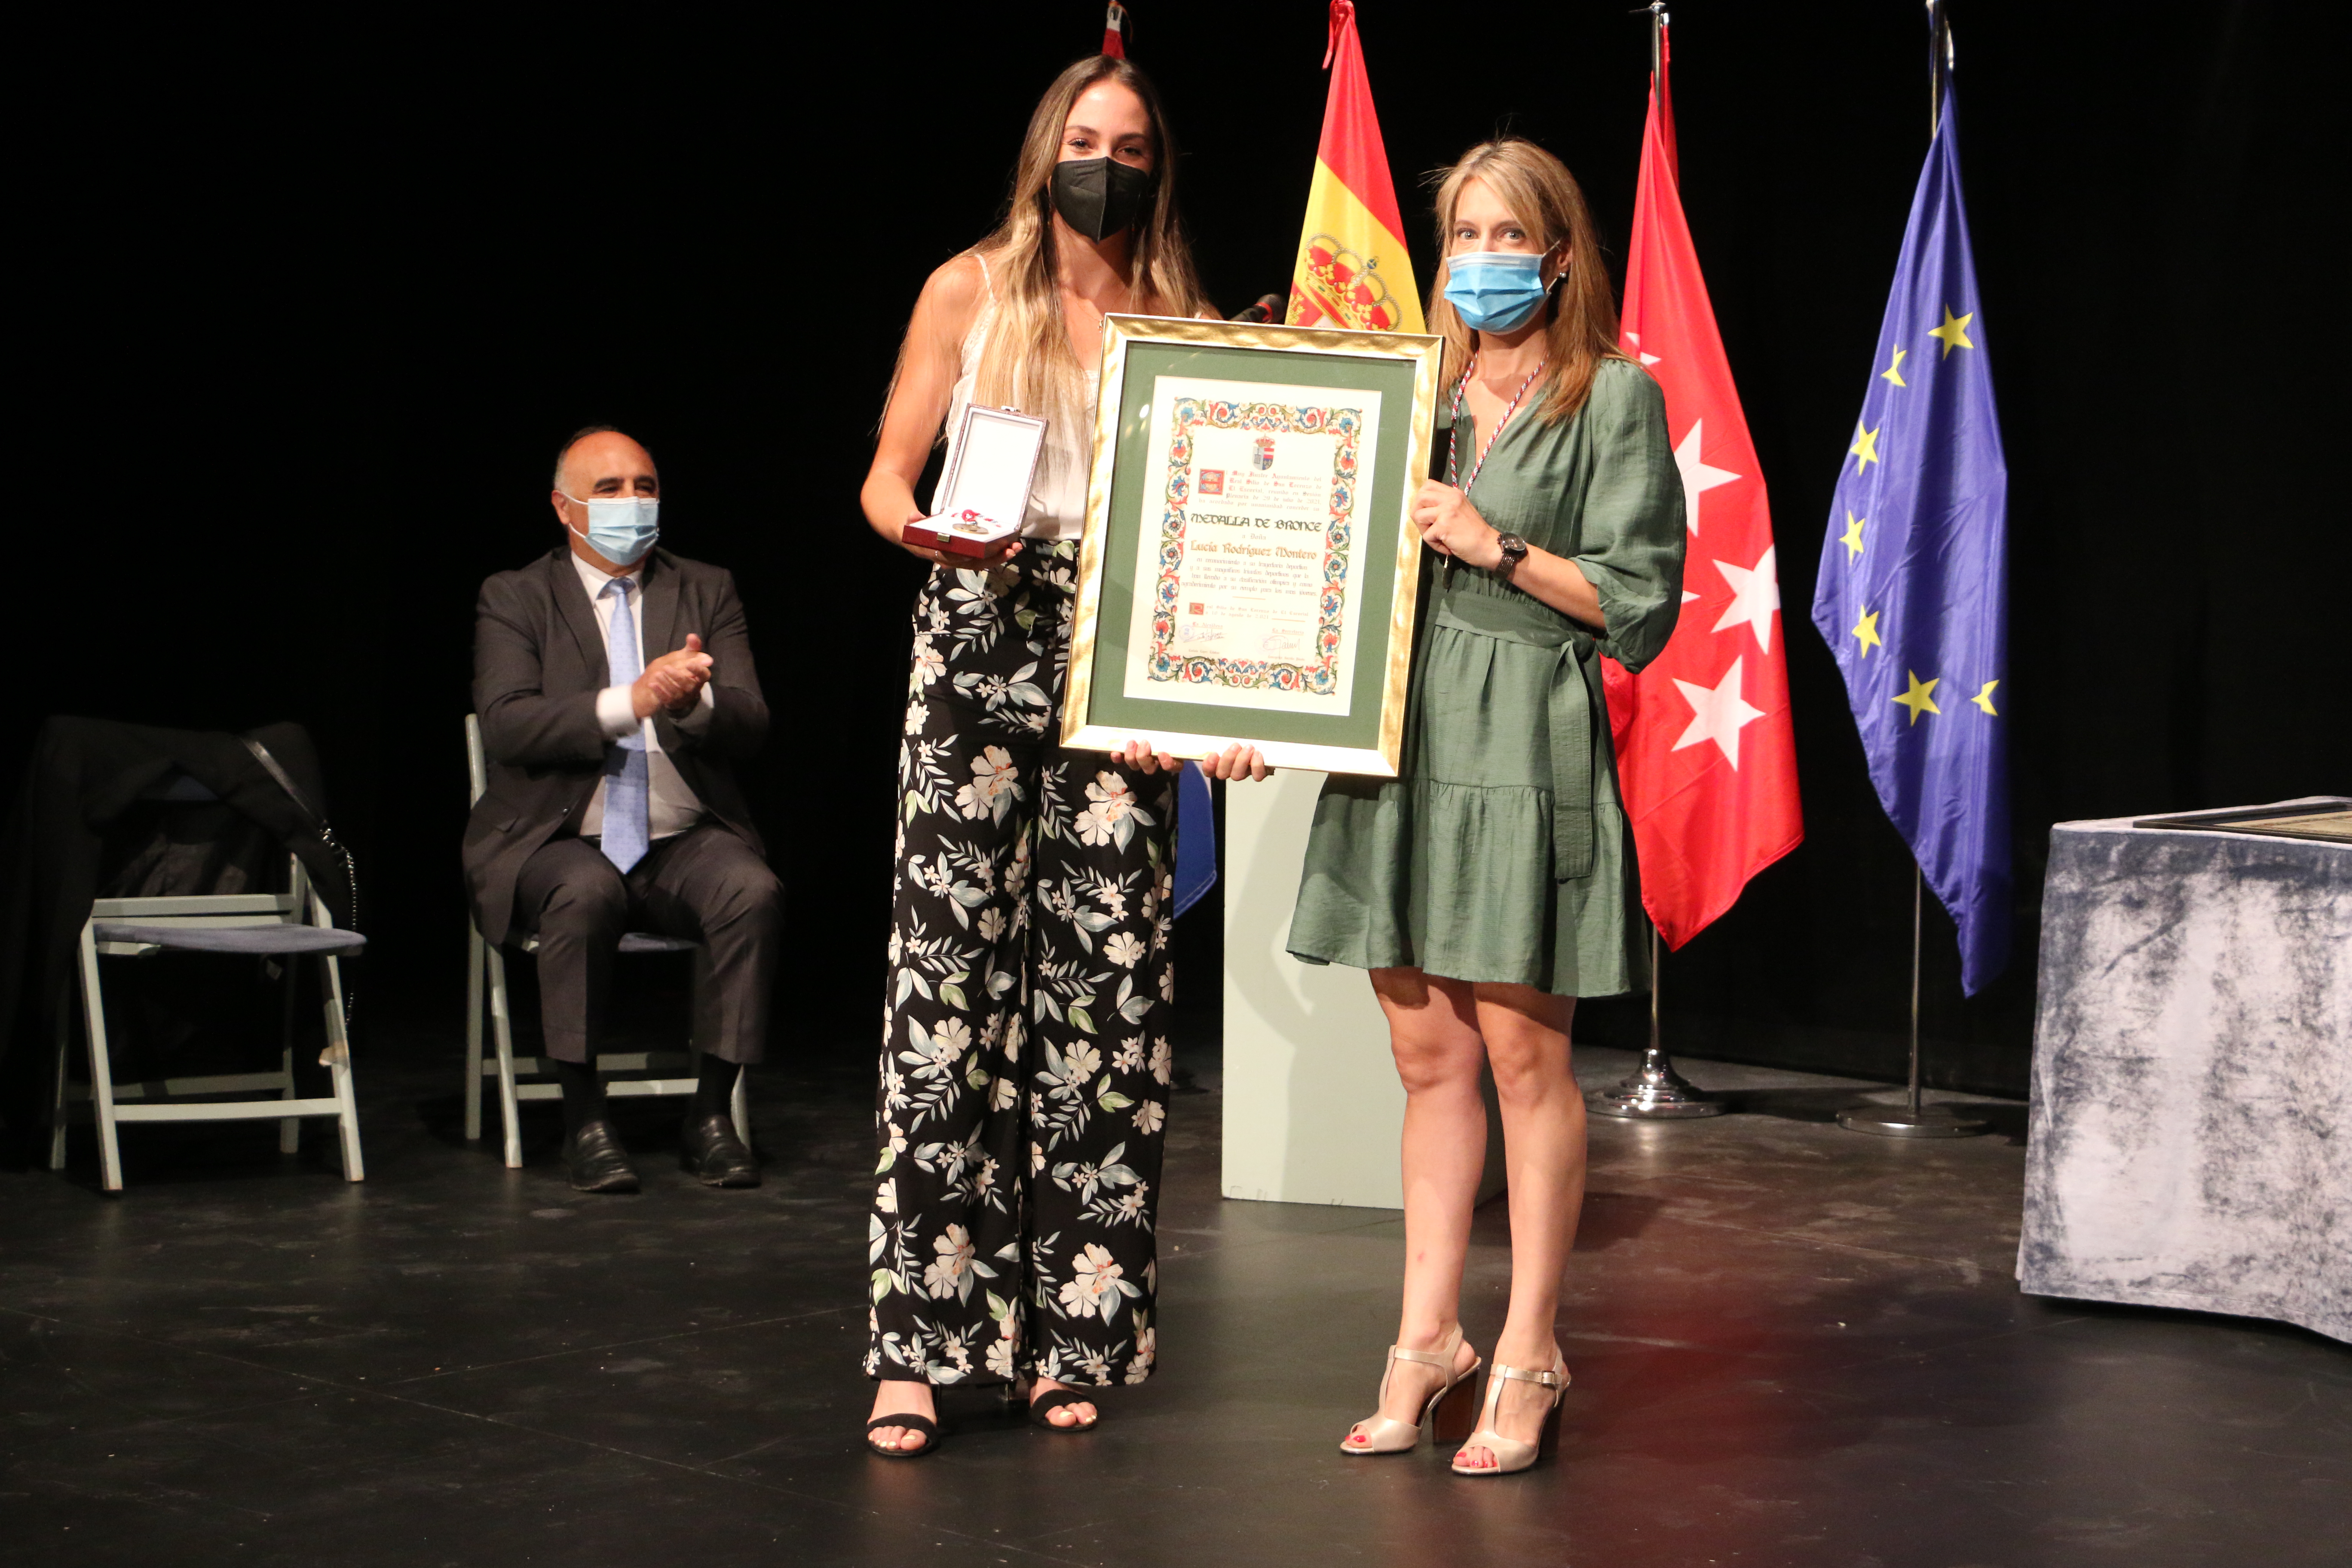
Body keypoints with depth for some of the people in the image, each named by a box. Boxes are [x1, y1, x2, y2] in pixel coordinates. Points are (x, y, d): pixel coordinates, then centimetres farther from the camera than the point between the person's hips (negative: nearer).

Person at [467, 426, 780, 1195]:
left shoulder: (706, 591, 12)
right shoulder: (514, 598, 4)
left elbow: (750, 724, 0)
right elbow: (505, 726, -12)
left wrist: (694, 701, -24)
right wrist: (628, 703, -25)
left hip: (684, 843, 2)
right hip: (559, 842, -2)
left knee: (754, 891, -28)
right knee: (586, 894, -35)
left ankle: (710, 1116, -17)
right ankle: (584, 1121, -23)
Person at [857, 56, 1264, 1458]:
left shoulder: (1183, 326, 9)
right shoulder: (971, 292, 7)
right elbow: (887, 481, 7)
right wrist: (935, 533, -17)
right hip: (979, 645, -1)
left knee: (1104, 986, -1)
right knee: (953, 972, -8)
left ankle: (1072, 1337, 7)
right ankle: (921, 1342, -5)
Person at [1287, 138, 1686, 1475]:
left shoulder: (1615, 396, 1)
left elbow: (1641, 606, -4)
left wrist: (1501, 548, -9)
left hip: (1528, 747, -5)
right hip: (1399, 733, 5)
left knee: (1524, 1053, -2)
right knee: (1429, 1055, 8)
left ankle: (1530, 1361, 7)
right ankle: (1430, 1340, 16)